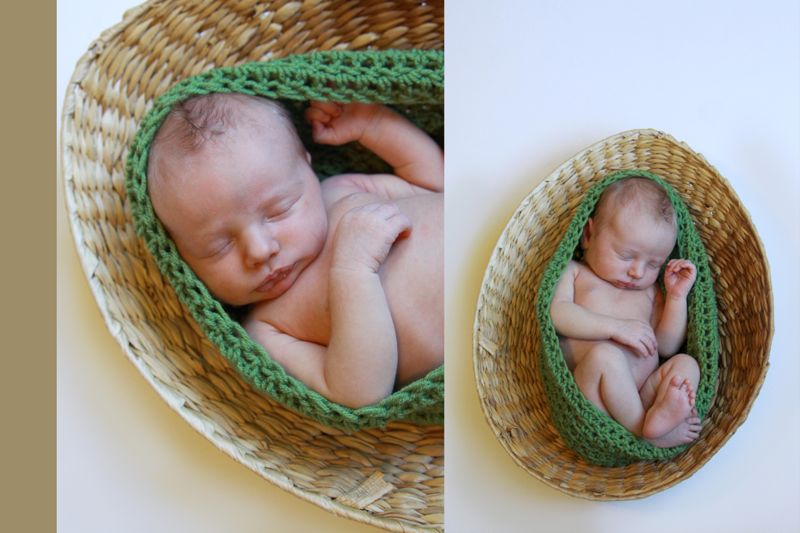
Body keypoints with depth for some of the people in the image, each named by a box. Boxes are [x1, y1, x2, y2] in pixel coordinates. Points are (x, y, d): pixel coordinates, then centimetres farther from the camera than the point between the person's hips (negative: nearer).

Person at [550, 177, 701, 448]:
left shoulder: (650, 291, 26)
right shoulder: (574, 273, 12)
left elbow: (666, 346, 18)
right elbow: (555, 312, -8)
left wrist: (676, 296, 8)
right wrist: (615, 327, -17)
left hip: (643, 395, 5)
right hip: (591, 397, -5)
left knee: (685, 364, -17)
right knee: (605, 354, -32)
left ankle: (661, 413, -44)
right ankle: (642, 431, -33)